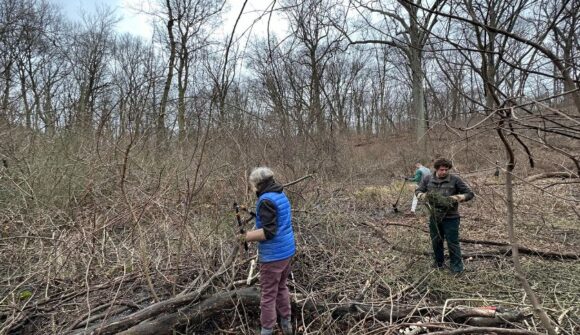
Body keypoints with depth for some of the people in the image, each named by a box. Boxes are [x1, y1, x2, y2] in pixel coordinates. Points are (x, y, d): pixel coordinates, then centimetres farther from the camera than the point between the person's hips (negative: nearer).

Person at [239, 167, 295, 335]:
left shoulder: (266, 200, -20)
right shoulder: (281, 195, 8)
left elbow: (268, 231, -26)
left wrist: (246, 236, -16)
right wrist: (256, 216, 12)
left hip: (273, 255, -9)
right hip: (287, 251, 9)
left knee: (268, 294, 5)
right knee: (281, 287, 23)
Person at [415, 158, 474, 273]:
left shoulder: (455, 180, -6)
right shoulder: (428, 179, 2)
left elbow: (470, 193, -3)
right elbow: (417, 191, 8)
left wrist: (457, 197, -22)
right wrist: (423, 195, -16)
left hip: (450, 218, -3)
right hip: (434, 217, 4)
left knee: (453, 242, 1)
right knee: (436, 242, 15)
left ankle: (456, 266, 16)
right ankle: (439, 263, 33)